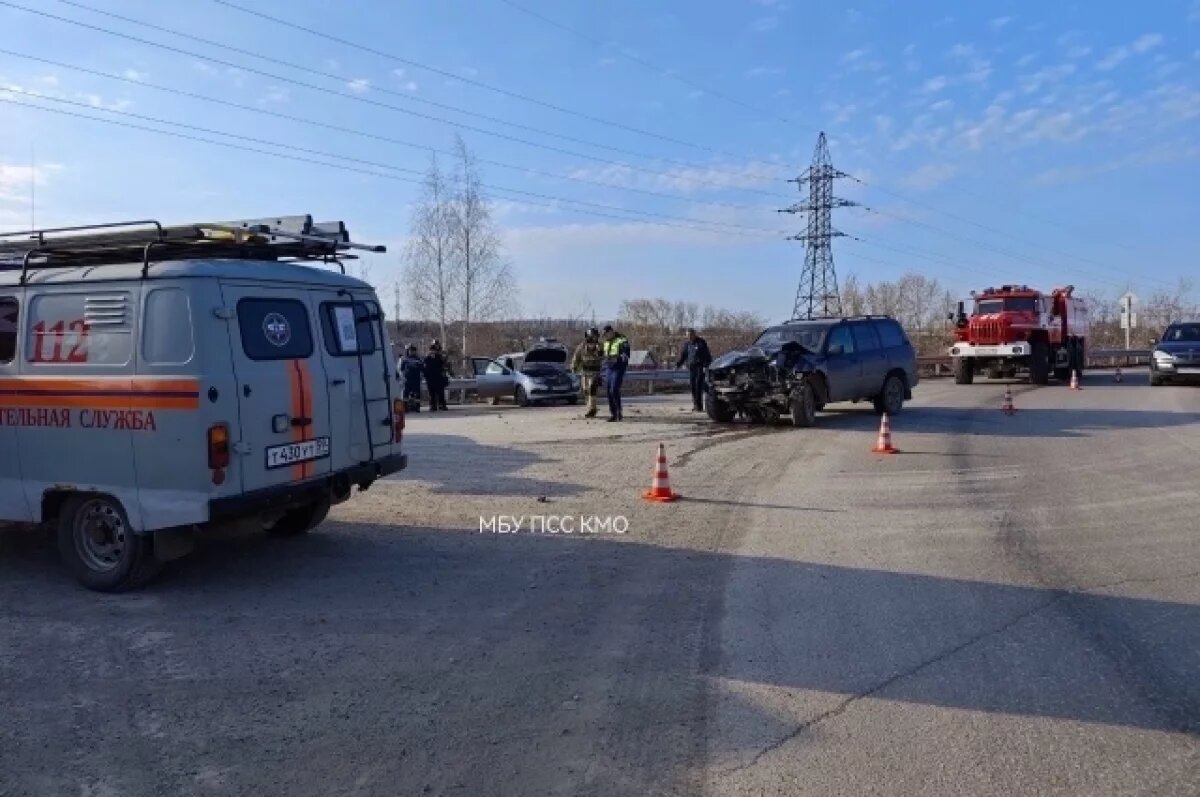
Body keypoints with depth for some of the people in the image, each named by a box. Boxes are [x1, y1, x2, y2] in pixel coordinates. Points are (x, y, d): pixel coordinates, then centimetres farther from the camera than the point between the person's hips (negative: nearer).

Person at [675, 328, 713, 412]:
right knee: (693, 386, 2)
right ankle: (695, 404, 8)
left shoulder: (701, 342, 0)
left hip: (700, 366, -5)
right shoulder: (687, 343, 13)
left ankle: (699, 405, -14)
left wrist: (707, 364, -12)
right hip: (691, 366, 5)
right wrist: (678, 364, 3)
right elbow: (683, 355, 16)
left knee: (699, 385, -13)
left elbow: (707, 355, -2)